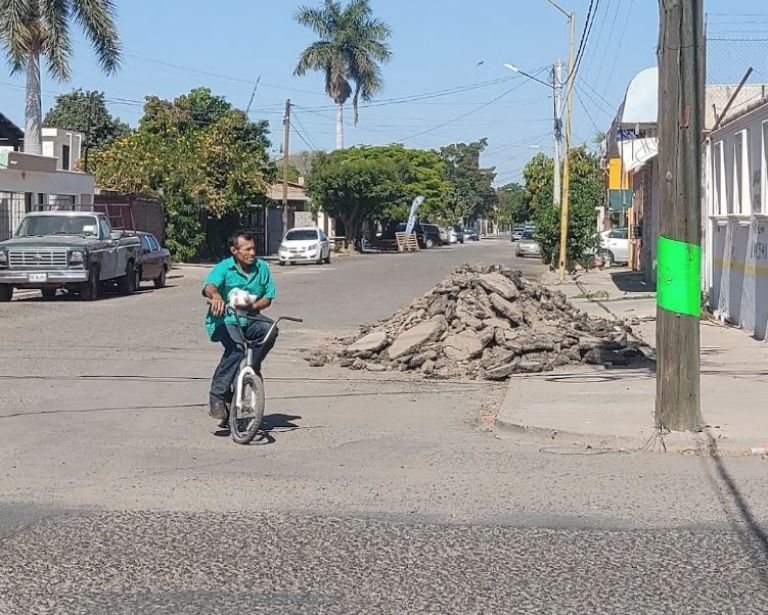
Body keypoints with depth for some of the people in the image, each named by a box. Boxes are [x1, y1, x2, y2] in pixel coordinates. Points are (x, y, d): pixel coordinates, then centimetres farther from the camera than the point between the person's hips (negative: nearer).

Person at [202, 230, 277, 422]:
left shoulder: (262, 267, 5)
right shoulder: (224, 268, -7)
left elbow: (268, 297, 7)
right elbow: (209, 286, -27)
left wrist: (254, 306, -16)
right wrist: (216, 296, -52)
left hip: (250, 321, 4)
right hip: (224, 321, -4)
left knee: (270, 330, -28)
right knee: (236, 346, -33)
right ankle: (218, 396, -26)